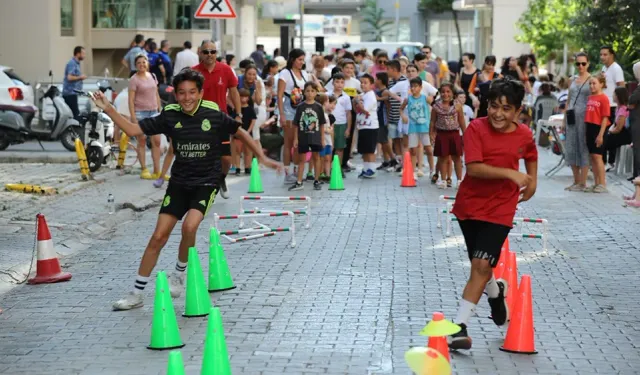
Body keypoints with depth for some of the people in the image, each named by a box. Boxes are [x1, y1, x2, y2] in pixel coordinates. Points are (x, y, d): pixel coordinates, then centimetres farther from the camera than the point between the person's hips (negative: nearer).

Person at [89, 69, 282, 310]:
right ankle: (136, 294, 10)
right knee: (158, 236, -1)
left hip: (206, 183, -2)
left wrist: (262, 157, 3)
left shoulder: (213, 116, -10)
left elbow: (240, 132, 5)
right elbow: (133, 129, -4)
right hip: (179, 183, 2)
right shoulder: (170, 117, -6)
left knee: (189, 226, -26)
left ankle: (179, 274, 3)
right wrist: (108, 109, -14)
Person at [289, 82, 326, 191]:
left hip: (315, 137, 0)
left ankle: (316, 181, 17)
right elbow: (296, 125, 2)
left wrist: (322, 139, 0)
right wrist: (295, 138, -1)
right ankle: (299, 183, 7)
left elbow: (322, 124, 2)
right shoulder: (300, 107, -1)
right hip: (303, 137, 0)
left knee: (316, 157, 8)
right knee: (301, 159, 5)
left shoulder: (318, 107, -1)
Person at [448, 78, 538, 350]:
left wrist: (532, 182, 18)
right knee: (479, 265, 14)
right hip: (469, 205, 0)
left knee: (481, 265, -13)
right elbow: (473, 167, -23)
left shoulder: (525, 135, -3)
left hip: (500, 210, 0)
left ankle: (460, 326, -10)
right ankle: (496, 292, 48)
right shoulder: (476, 128, -13)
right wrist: (510, 173, -27)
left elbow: (531, 156, 21)